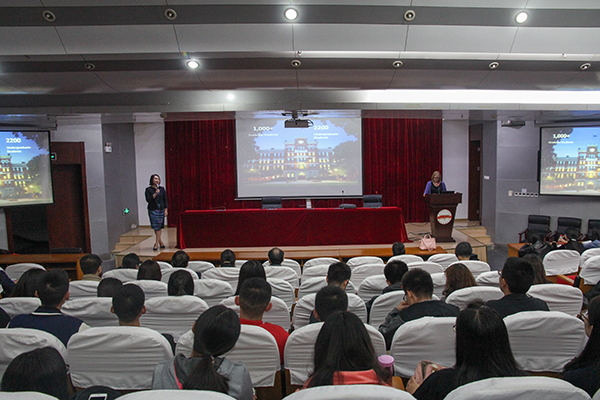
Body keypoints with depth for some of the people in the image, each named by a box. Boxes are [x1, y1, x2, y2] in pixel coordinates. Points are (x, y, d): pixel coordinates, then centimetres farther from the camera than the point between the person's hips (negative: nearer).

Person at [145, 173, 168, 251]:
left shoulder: (162, 189, 8)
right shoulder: (148, 189, 0)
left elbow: (165, 200, 9)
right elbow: (148, 200, -9)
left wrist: (166, 210, 2)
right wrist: (155, 194, -19)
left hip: (161, 209, 2)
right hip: (153, 210, -2)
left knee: (159, 226, 3)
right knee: (155, 226, -1)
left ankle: (157, 243, 12)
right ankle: (160, 241, 14)